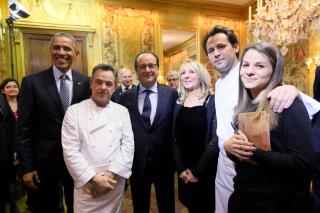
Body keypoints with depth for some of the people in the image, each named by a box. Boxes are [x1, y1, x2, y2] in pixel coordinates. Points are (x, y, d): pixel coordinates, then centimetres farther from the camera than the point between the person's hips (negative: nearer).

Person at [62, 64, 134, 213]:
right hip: (87, 183, -2)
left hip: (115, 183, 2)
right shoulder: (74, 111, -5)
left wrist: (111, 174, -13)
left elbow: (128, 144, -3)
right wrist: (93, 178, -13)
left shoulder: (122, 112, 2)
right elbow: (70, 150, -9)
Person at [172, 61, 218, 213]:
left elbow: (215, 140, -14)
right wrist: (180, 168, -8)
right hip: (184, 172, 4)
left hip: (206, 171, -3)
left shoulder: (212, 102, -10)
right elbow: (174, 139, 2)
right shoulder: (178, 104, 2)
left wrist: (197, 171, -14)